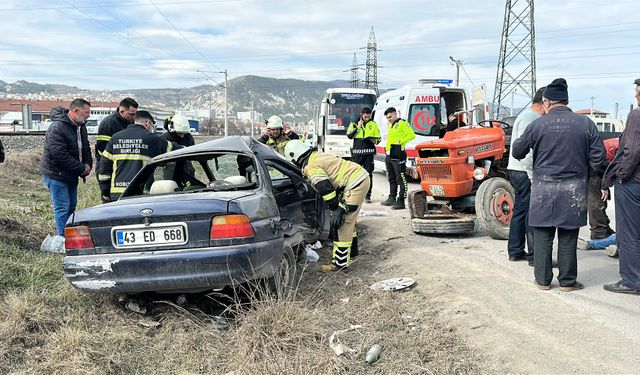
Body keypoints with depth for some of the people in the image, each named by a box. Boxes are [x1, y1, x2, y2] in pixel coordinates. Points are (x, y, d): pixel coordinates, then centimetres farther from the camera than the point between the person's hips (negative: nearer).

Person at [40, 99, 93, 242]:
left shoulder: (81, 127, 7)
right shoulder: (57, 128, -22)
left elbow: (85, 148, 17)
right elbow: (60, 155, -28)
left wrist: (88, 164, -3)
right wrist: (82, 168, -22)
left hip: (71, 175, 9)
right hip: (56, 174, -9)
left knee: (71, 206, 14)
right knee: (62, 207, -6)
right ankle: (63, 237, 0)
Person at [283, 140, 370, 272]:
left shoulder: (310, 167, -12)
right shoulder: (318, 156, 18)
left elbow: (326, 189, -21)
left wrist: (335, 209, -18)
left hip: (355, 184, -10)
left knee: (341, 223, -7)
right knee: (347, 219, 25)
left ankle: (340, 263, -4)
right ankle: (352, 250, 41)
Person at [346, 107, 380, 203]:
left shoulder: (373, 124, 11)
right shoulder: (354, 124, 8)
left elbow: (378, 138, 14)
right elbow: (349, 136, -2)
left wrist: (375, 140, -9)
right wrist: (357, 127, -9)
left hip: (369, 153, 1)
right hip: (356, 152, 0)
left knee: (368, 174, -1)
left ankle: (367, 196, 5)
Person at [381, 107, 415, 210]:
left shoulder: (402, 123, -6)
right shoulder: (390, 125, 22)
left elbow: (411, 135, -15)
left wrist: (400, 141, -17)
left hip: (398, 156, -10)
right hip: (389, 155, 10)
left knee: (401, 179, -7)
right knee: (391, 178, 17)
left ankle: (401, 202, -8)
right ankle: (392, 198, 27)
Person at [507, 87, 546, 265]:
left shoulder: (531, 116, 18)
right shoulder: (529, 118, -15)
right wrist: (533, 176, -21)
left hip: (518, 171, 11)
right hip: (524, 172, -11)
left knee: (520, 210, 14)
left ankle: (515, 251, 21)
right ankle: (535, 255, -2)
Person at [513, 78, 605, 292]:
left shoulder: (537, 125, -5)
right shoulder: (586, 124, -2)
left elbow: (518, 152, 3)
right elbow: (598, 157, 0)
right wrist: (582, 172, 17)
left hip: (543, 190, -1)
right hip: (573, 190, 1)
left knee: (542, 237, 9)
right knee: (568, 238, 8)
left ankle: (543, 280, 15)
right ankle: (567, 282, 16)